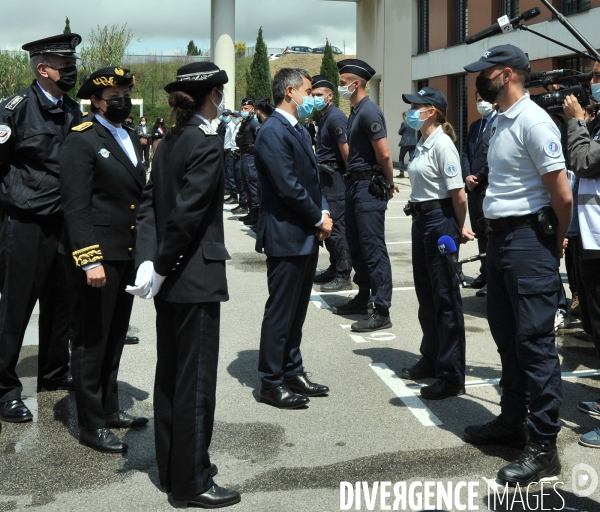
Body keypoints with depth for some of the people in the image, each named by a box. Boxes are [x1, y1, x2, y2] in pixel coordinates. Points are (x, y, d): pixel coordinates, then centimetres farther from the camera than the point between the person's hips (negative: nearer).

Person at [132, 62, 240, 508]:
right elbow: (188, 213, -21)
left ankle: (172, 467, 28)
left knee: (171, 372, 16)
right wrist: (160, 267, -14)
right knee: (196, 378, 0)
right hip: (196, 279, -9)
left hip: (171, 278, 9)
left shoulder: (170, 141, 11)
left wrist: (149, 261, -5)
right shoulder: (207, 144, -15)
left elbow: (150, 204, 5)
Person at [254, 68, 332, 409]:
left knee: (297, 310, 16)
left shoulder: (300, 130, 15)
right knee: (281, 312, 0)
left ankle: (293, 372, 27)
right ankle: (271, 382, 11)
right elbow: (289, 187, -21)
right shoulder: (273, 132, -16)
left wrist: (323, 213, -1)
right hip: (286, 237, -9)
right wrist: (319, 219, -11)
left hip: (308, 236, 9)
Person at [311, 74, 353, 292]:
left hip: (336, 178, -10)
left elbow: (346, 151, -18)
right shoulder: (323, 117, 16)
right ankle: (334, 268, 24)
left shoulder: (335, 117, -14)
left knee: (337, 227, -7)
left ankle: (343, 276, -2)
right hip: (326, 177, 10)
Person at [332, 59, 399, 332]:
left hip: (369, 187, -10)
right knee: (356, 245, 16)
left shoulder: (369, 111, -16)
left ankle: (382, 312, -5)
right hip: (354, 185, 10)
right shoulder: (355, 111, 14)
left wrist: (388, 184, -7)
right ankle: (363, 298, 28)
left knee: (373, 248, -8)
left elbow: (384, 154, -18)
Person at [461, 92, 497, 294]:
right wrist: (467, 176, -2)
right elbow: (466, 153, 15)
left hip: (488, 187, -8)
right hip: (473, 187, 8)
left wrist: (478, 178, -13)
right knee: (479, 232, 12)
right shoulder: (475, 126, 18)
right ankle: (485, 272, 20)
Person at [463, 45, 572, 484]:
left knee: (535, 341, -6)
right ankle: (513, 422, 30)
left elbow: (562, 195, -17)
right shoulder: (502, 122, 14)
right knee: (508, 337, 17)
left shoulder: (533, 121, -16)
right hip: (500, 238, 10)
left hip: (529, 241, -10)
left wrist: (557, 240, -4)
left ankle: (544, 445, 1)